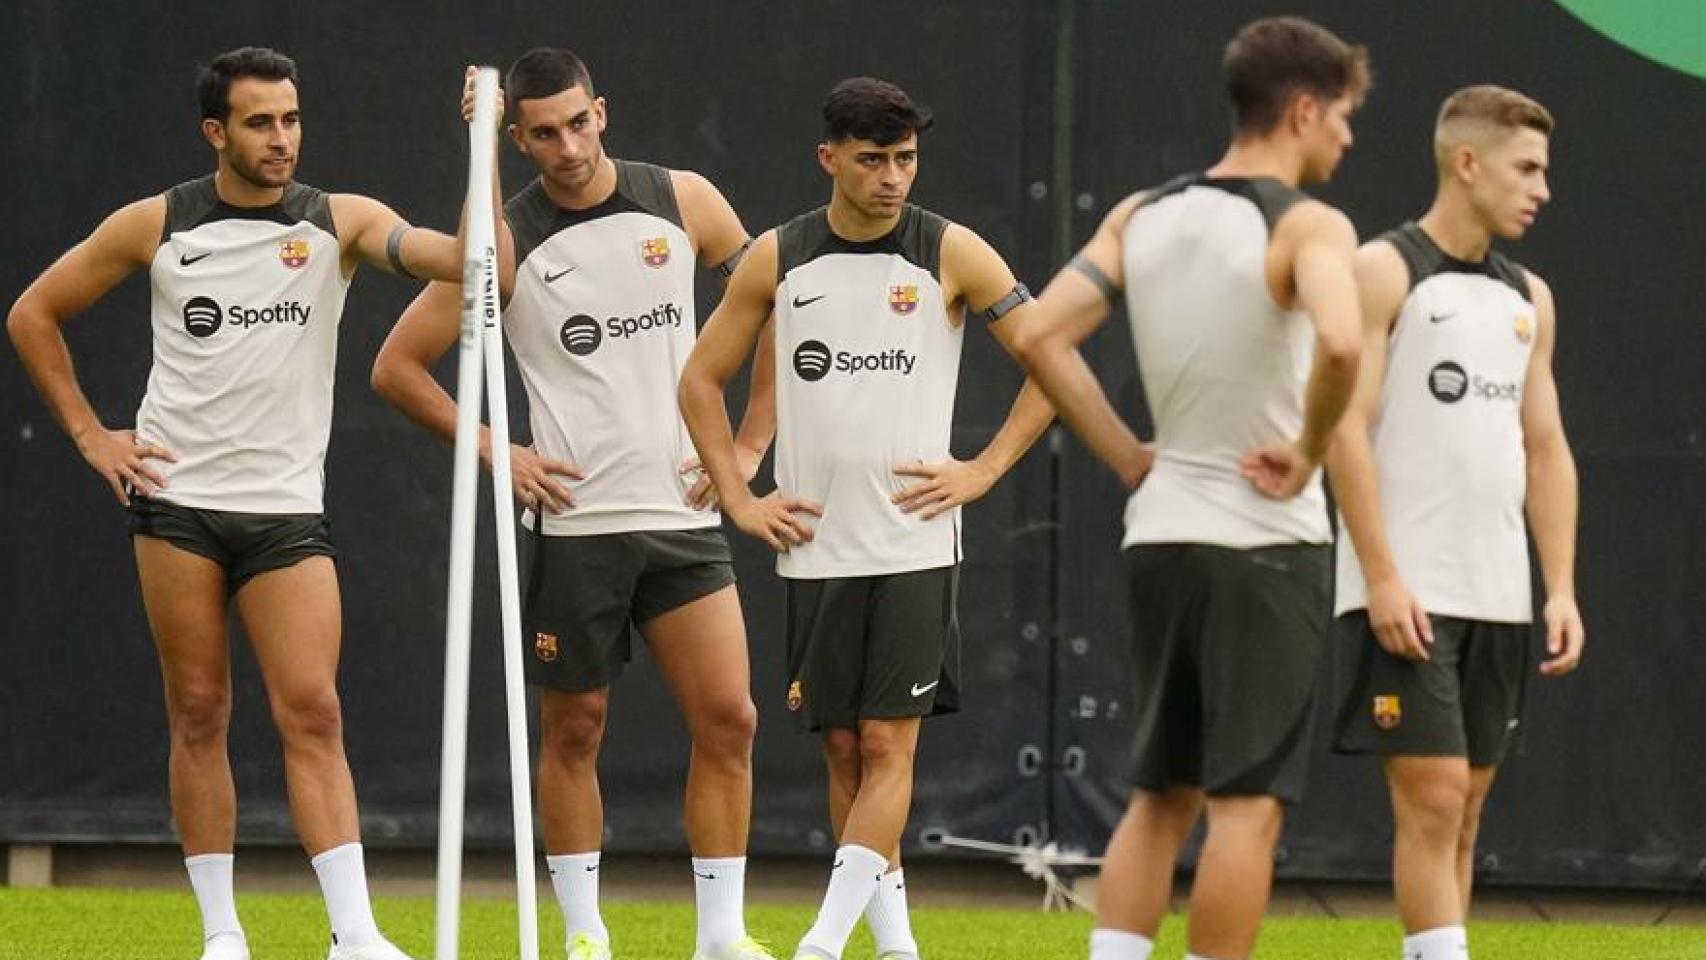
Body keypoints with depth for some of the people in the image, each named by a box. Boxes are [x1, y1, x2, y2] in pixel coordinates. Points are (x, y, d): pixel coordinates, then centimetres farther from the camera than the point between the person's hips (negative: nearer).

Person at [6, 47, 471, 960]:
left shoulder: (340, 223, -1)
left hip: (286, 509, 0)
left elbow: (464, 261, -16)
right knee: (198, 714, 2)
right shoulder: (154, 226, 0)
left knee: (313, 713, -9)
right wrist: (88, 433, 5)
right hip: (176, 500, 0)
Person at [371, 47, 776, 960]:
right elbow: (397, 367, 0)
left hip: (684, 514, 2)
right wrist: (494, 453, -6)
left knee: (728, 718, -6)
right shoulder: (506, 243, -5)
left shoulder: (684, 202, 2)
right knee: (572, 729, 5)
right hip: (572, 521, -2)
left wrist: (750, 446, 7)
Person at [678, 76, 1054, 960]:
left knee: (889, 742, -10)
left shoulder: (951, 255, -3)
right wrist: (739, 500, 5)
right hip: (815, 546, 3)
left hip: (914, 544, -3)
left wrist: (982, 471, -5)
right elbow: (701, 379, 13)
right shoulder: (778, 259, 4)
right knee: (842, 747, 4)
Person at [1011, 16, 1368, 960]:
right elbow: (1339, 343, -32)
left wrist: (1128, 456, 7)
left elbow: (1040, 338, 3)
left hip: (1161, 530, 6)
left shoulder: (1141, 216, 7)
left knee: (1161, 794, 14)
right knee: (1247, 802, -2)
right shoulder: (1307, 227, -12)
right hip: (1264, 542, -6)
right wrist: (1308, 451, -16)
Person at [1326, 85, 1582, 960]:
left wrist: (1561, 587, 7)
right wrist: (1382, 577, -18)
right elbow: (1345, 429, -11)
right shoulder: (1383, 272, -6)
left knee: (1464, 809, 6)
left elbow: (1545, 447, 17)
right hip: (1409, 595, -7)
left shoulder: (1527, 298, 15)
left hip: (1500, 596, 7)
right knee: (1432, 801, -12)